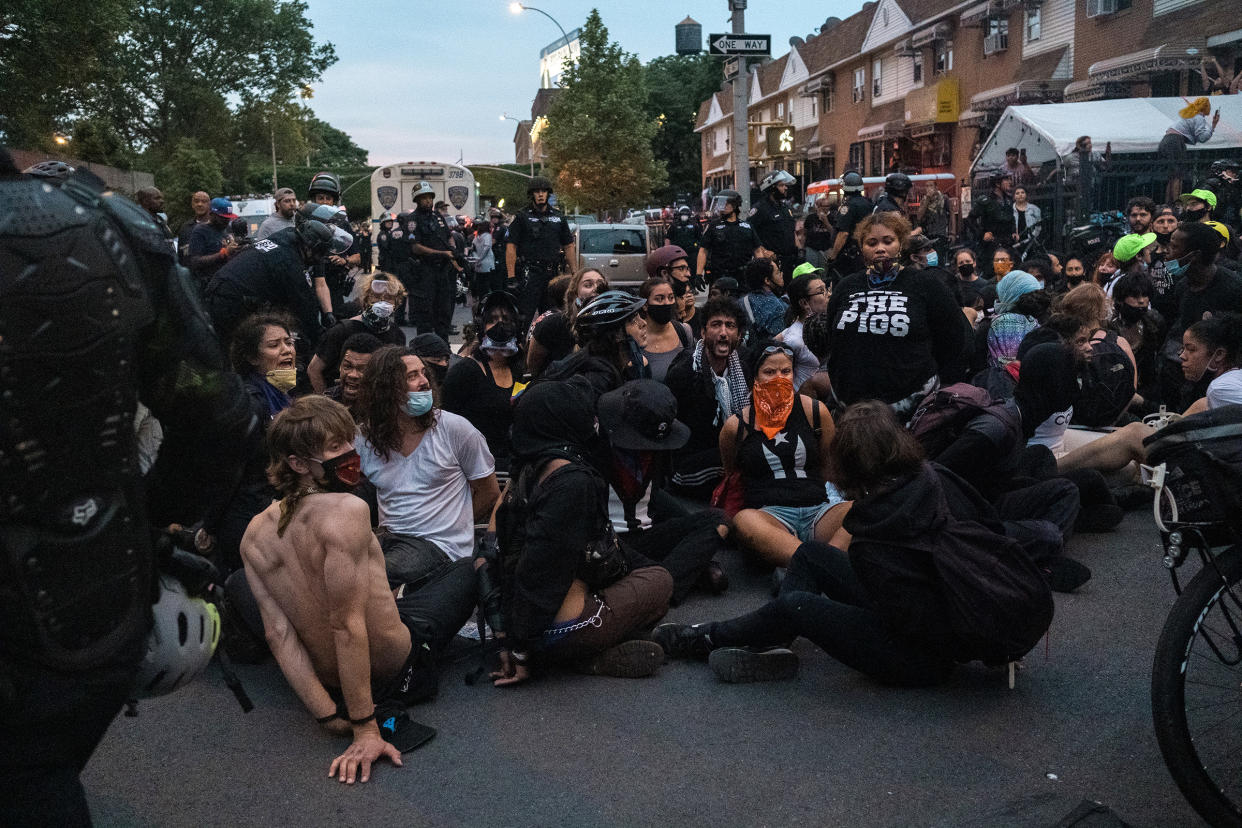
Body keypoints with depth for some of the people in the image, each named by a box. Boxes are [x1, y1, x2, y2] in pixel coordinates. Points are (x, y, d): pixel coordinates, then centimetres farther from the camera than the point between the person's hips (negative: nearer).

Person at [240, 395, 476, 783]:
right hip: (396, 669, -6)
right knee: (468, 569, 18)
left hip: (326, 676, 7)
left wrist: (330, 717, -10)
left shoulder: (254, 535, -7)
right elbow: (348, 626, -32)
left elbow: (277, 633, -10)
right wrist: (366, 729, -27)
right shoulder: (348, 510, -30)